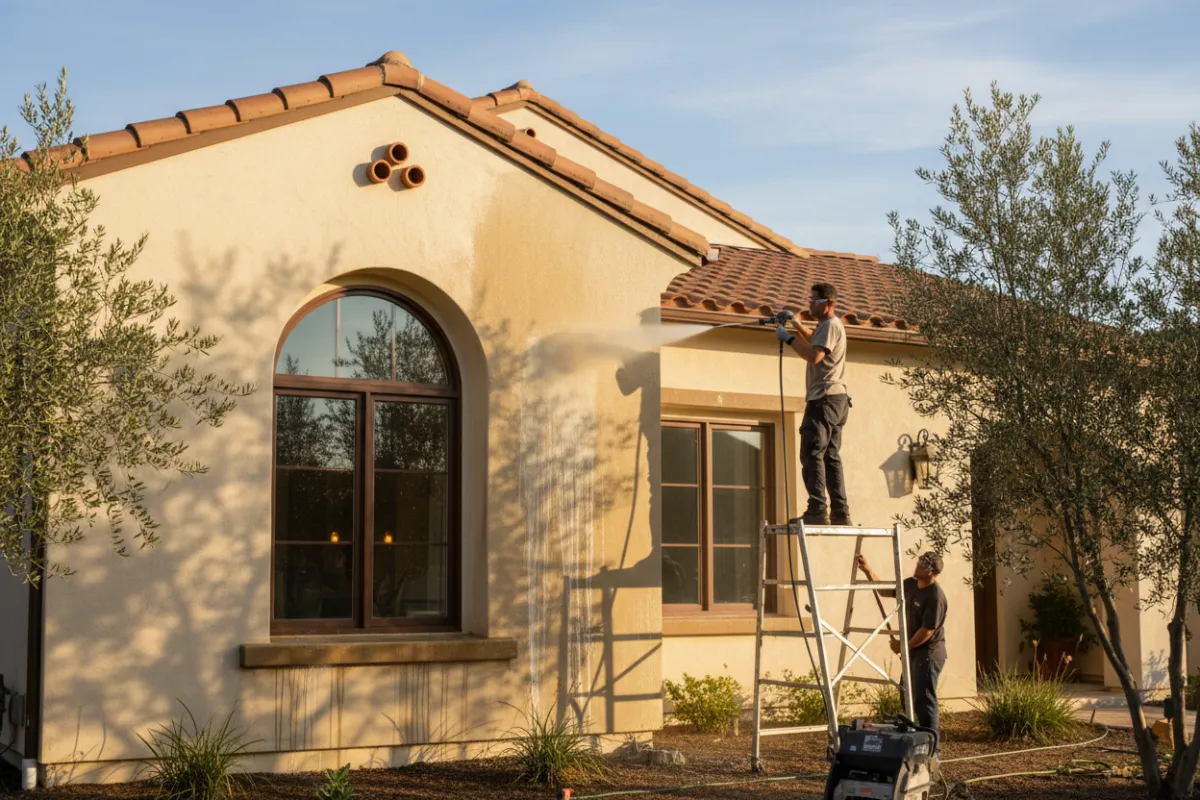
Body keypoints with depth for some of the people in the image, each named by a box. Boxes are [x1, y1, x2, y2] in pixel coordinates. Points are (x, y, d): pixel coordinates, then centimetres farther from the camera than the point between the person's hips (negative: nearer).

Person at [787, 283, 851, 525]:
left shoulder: (830, 325, -9)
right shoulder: (827, 326, 23)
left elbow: (814, 355, -24)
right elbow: (814, 342, 44)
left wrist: (789, 338, -13)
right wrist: (796, 325, 30)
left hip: (825, 398, -11)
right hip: (833, 399, 11)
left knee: (812, 454, -15)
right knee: (831, 456, 10)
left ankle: (817, 511, -23)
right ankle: (840, 513, 8)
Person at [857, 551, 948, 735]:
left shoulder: (935, 597, -22)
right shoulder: (911, 584, 5)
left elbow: (927, 631, -22)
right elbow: (885, 591, 18)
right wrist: (868, 570, 5)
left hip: (929, 654, -10)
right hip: (914, 652, 10)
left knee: (924, 700, -9)